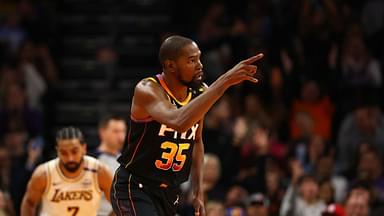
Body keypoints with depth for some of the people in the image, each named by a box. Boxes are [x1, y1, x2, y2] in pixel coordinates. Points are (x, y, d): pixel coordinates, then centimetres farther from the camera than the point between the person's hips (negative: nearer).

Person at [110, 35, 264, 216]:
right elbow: (180, 122, -43)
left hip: (168, 192, 8)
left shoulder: (199, 92, 0)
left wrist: (198, 192, 10)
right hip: (134, 188, -8)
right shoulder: (147, 90, -22)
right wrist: (225, 81, -45)